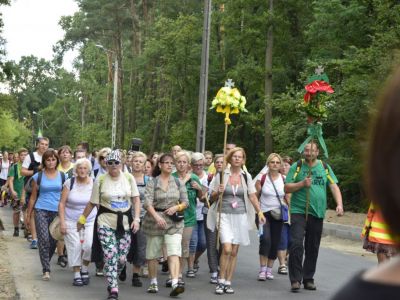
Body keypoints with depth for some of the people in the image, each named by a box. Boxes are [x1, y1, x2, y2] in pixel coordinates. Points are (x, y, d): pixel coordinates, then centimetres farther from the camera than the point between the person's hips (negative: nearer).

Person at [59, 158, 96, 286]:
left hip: (90, 220, 0)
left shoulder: (94, 184, -2)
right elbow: (62, 203, -2)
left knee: (89, 246, -15)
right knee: (75, 247, -1)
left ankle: (84, 268, 11)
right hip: (71, 221, 0)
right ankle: (77, 274, 14)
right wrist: (62, 222, -8)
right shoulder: (69, 183, -4)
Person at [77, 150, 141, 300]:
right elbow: (92, 203, 7)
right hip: (105, 222, -2)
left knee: (122, 258, 4)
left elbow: (136, 199, 4)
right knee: (110, 256, -10)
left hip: (125, 222, 2)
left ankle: (112, 280, 33)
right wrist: (82, 219, 12)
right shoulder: (100, 180, -2)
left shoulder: (129, 178, 2)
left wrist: (136, 218, -6)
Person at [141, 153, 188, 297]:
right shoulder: (152, 183, 0)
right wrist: (157, 217, -27)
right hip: (154, 220, -1)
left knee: (174, 252, -14)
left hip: (174, 222, 1)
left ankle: (175, 283, -23)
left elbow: (185, 202, 12)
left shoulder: (178, 183, 9)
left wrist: (177, 207, -10)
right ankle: (153, 283, 23)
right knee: (152, 254, 8)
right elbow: (147, 203, -12)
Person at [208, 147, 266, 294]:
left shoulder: (246, 176, 5)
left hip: (241, 216, 2)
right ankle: (221, 281, -3)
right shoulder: (221, 174, 1)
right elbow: (213, 197, 7)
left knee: (234, 251, 5)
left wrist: (259, 212, -5)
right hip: (225, 216, -2)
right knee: (227, 249, -16)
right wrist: (218, 192, -15)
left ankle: (228, 282, 14)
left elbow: (252, 196, 7)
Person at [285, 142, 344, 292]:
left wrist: (339, 204, -7)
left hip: (318, 213, 3)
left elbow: (334, 186, 7)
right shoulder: (297, 166, 2)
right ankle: (295, 279, -8)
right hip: (299, 211, -3)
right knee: (296, 244, -14)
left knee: (312, 248, 9)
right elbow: (287, 188, 0)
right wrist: (302, 183, -15)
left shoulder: (325, 167, 11)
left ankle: (308, 279, 20)